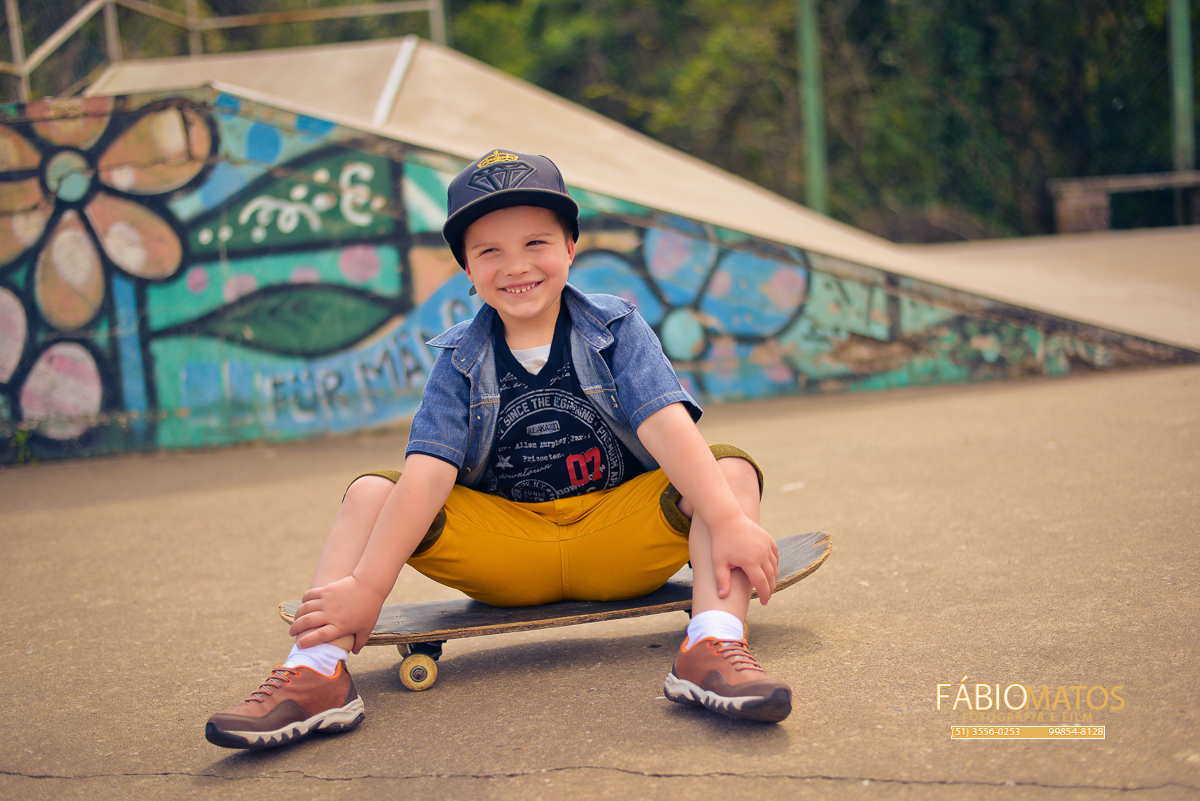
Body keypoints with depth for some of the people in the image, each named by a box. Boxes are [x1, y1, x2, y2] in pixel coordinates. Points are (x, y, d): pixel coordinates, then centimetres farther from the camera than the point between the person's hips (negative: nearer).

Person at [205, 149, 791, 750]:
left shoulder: (615, 330, -4)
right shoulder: (461, 360, -2)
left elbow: (666, 425, -19)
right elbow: (429, 473, -14)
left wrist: (729, 521, -34)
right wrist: (366, 587, -27)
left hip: (617, 540, -1)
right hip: (506, 553, 1)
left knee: (732, 471, -23)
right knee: (370, 495, -13)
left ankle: (714, 645, -42)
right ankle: (315, 670, -27)